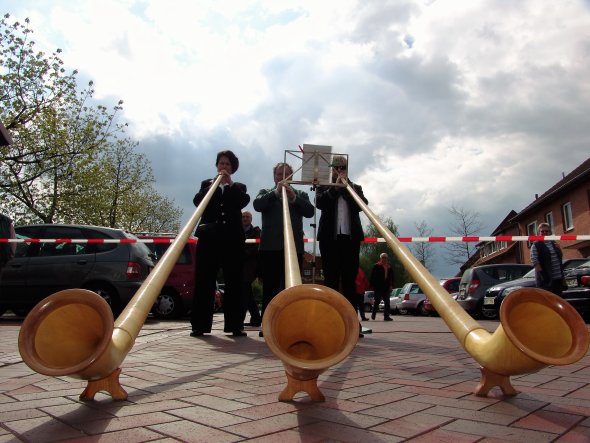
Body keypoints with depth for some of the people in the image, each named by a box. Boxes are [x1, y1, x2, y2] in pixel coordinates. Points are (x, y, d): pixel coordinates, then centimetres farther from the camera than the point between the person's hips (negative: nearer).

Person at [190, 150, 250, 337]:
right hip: (209, 237, 0)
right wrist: (211, 186, -11)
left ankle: (234, 325, 2)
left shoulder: (239, 187, 19)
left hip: (232, 239, 0)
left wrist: (230, 183, -9)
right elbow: (197, 201, 2)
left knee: (234, 282, -1)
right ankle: (200, 325, 0)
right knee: (204, 282, -3)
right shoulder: (206, 184, 20)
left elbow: (244, 201, -3)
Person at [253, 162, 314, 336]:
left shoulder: (300, 194, 20)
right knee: (270, 287, -1)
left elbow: (310, 211, 2)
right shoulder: (265, 193, 18)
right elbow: (257, 205, -3)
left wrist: (293, 197, -8)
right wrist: (276, 192, -8)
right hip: (270, 246, -1)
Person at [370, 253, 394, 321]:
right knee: (377, 301, 2)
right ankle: (373, 314, 20)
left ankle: (386, 316, 4)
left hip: (386, 287, 4)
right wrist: (373, 285, -8)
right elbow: (373, 277, -4)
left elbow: (391, 277, 15)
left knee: (387, 302, 1)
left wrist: (391, 285, 4)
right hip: (378, 287, -4)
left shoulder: (389, 267, 11)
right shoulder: (376, 266, -2)